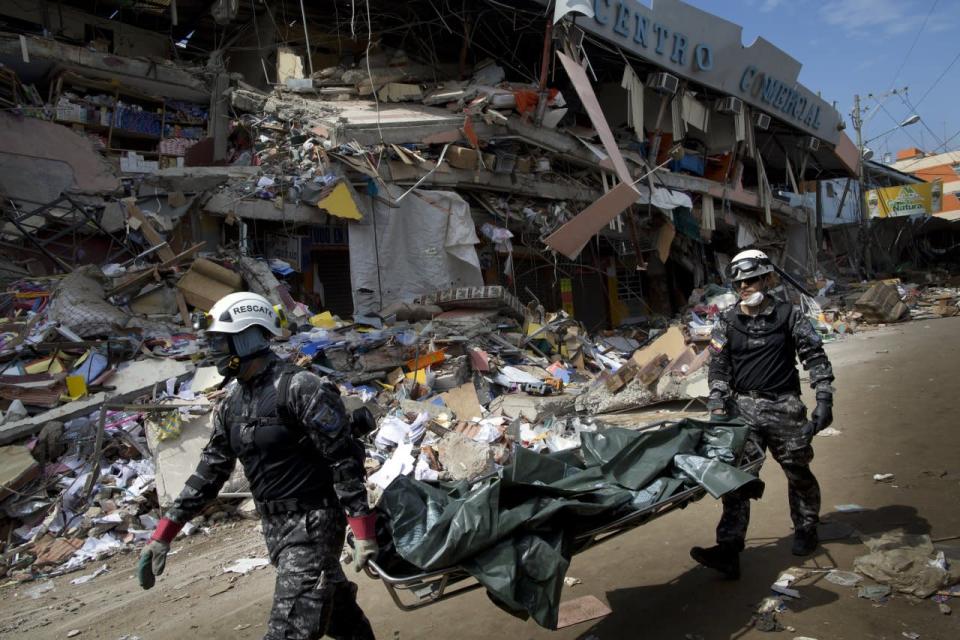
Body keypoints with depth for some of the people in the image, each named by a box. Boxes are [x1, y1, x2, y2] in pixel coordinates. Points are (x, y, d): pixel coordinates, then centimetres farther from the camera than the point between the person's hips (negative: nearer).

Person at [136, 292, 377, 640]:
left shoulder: (298, 388, -18)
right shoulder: (231, 402, 8)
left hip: (312, 523, -8)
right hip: (274, 527, 8)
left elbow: (345, 458, -18)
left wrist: (363, 528, -21)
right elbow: (211, 468, 12)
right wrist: (164, 533, 8)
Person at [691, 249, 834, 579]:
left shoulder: (788, 315, -1)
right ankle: (729, 550, -5)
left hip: (783, 407, -1)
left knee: (798, 472, 13)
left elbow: (815, 357, -1)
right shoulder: (727, 322, 4)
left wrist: (824, 399, -9)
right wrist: (718, 407, -6)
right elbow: (718, 366, 4)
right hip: (743, 407, 2)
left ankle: (806, 531, 37)